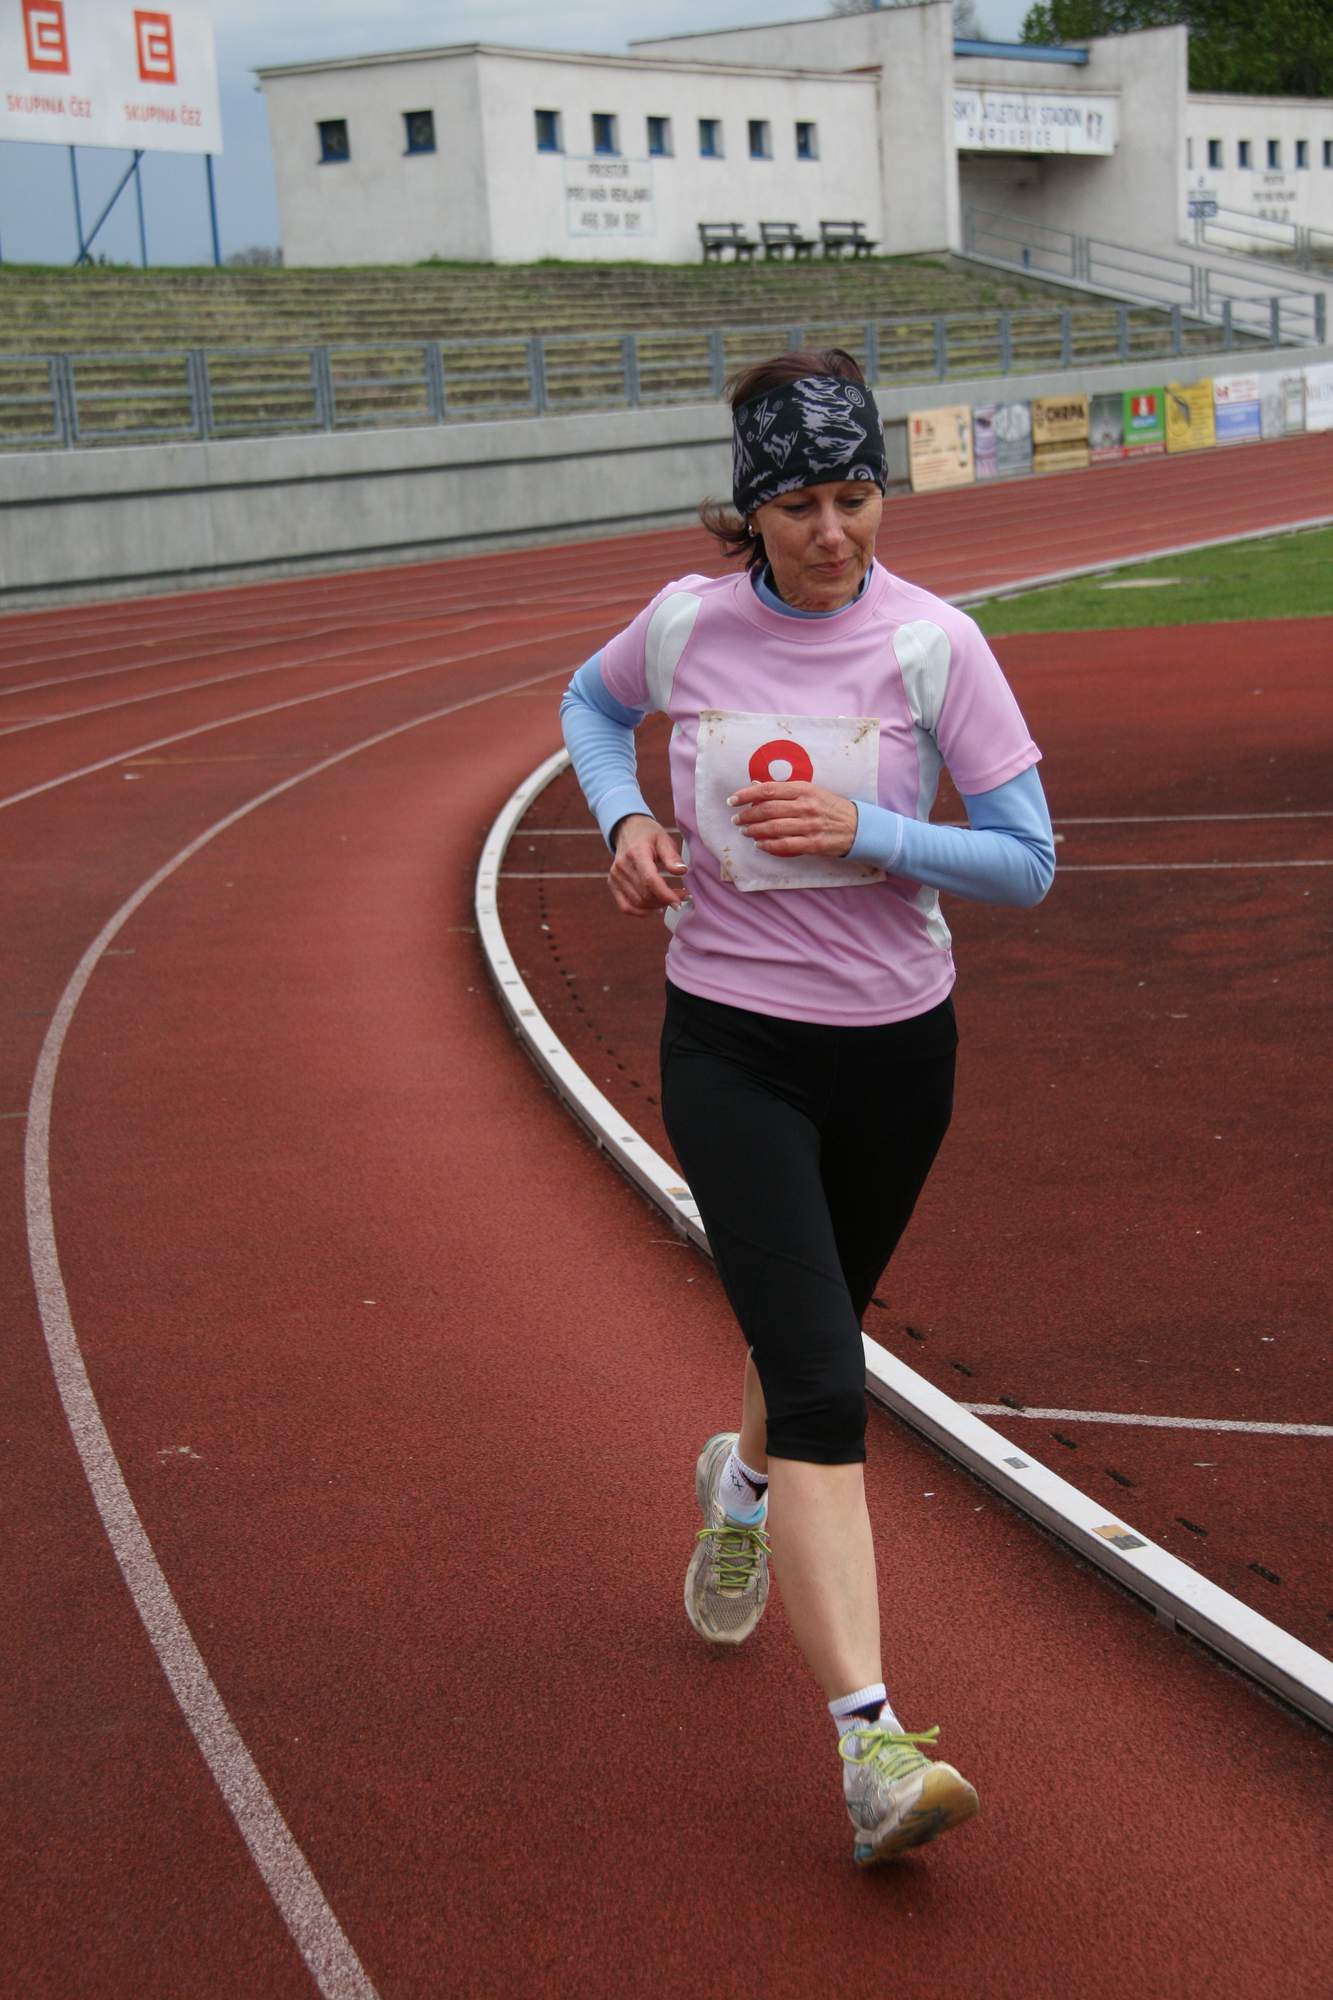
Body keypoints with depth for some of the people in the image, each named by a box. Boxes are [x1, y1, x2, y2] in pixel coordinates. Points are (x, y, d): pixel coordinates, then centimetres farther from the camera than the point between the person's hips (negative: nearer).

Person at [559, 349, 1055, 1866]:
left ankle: (744, 1486, 58)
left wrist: (862, 832, -22)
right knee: (824, 1393, -14)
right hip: (729, 1047, -1)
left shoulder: (932, 643, -9)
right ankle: (871, 1743, -16)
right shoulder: (686, 623, -5)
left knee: (813, 1336, 23)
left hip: (895, 1050, 2)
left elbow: (1027, 862, -7)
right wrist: (625, 819, -1)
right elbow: (590, 703, 18)